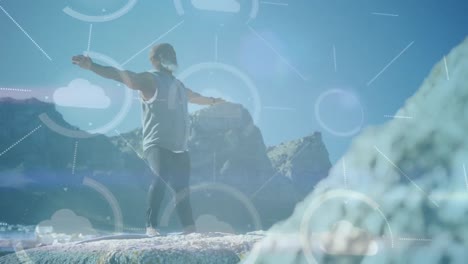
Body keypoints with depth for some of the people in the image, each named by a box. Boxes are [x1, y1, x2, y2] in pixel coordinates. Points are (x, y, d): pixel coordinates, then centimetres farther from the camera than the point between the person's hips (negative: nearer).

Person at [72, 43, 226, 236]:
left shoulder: (178, 85, 23)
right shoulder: (150, 80, 0)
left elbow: (194, 96, 44)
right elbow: (123, 76, -15)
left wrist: (212, 101, 61)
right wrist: (92, 66, -28)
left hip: (180, 148, 7)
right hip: (157, 145, -7)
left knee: (182, 187, 9)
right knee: (162, 180, -26)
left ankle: (190, 230, 16)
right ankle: (151, 226, -17)